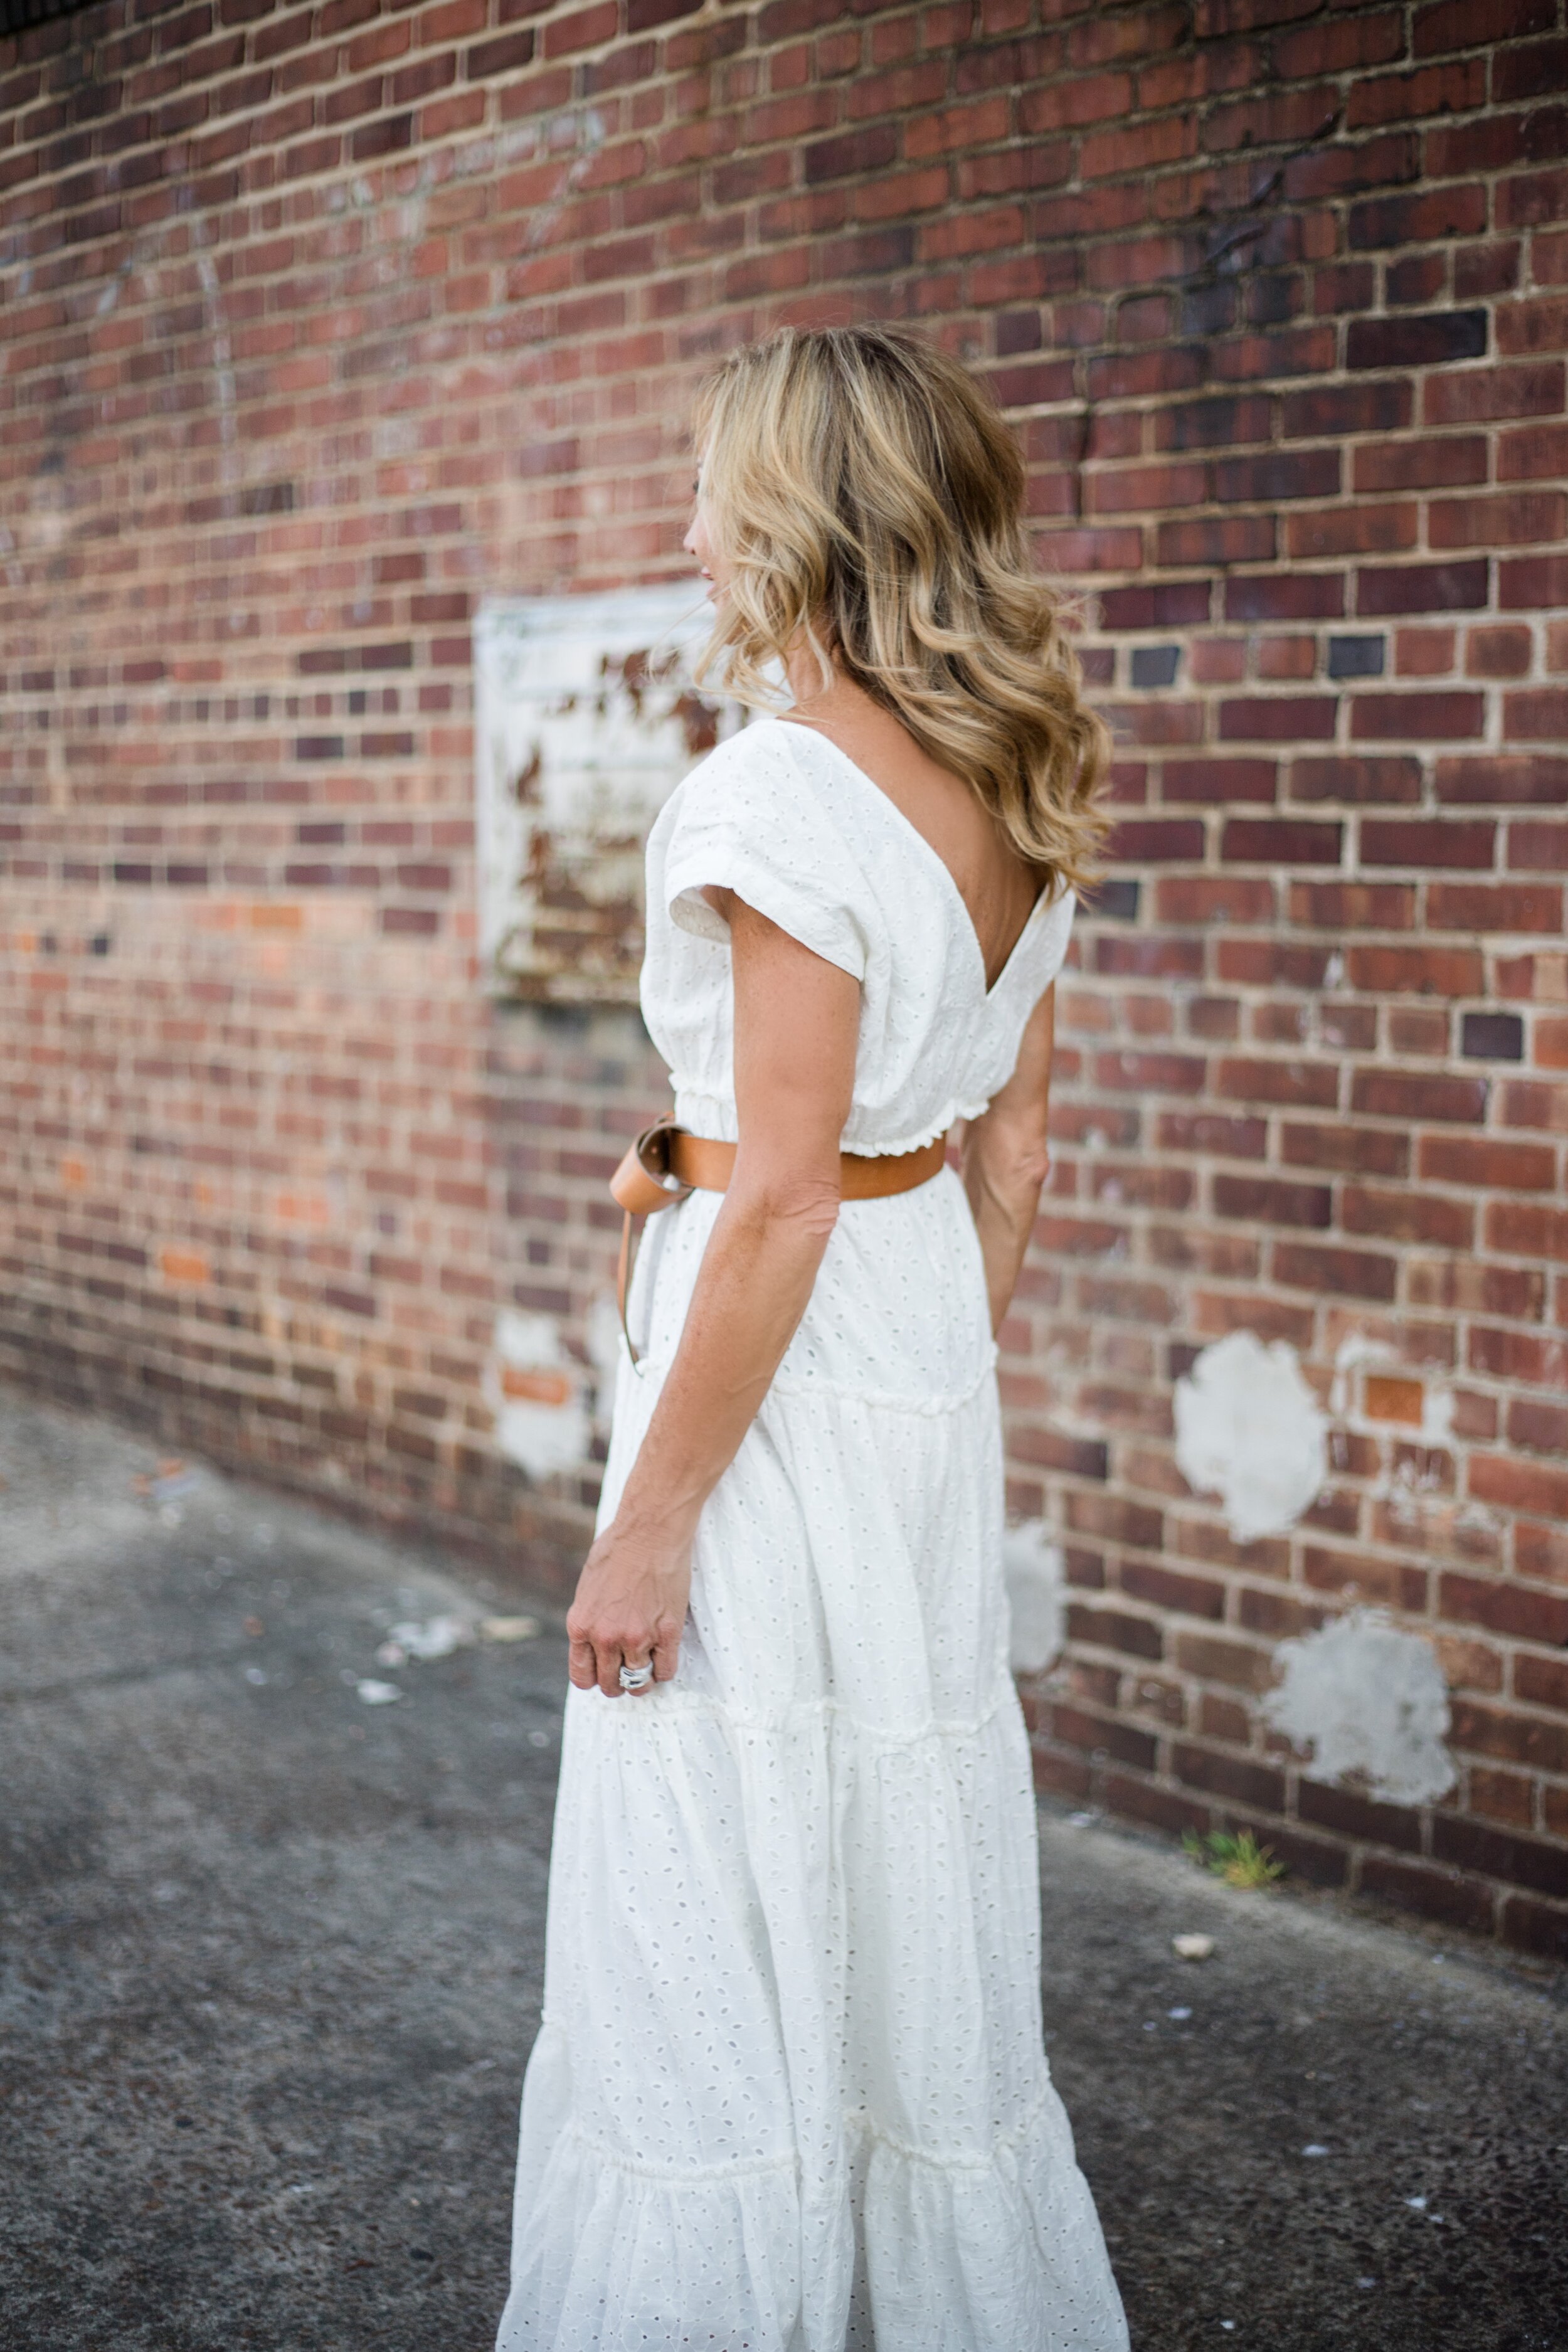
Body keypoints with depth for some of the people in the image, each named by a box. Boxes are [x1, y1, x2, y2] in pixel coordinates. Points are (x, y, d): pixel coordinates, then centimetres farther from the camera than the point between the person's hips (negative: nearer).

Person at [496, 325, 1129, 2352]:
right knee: (907, 1889, 20)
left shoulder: (784, 796, -19)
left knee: (721, 1938, 4)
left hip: (788, 1358, -9)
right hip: (934, 1349, 9)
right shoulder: (1014, 805, 6)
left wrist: (649, 1521, -15)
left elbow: (779, 1207, -21)